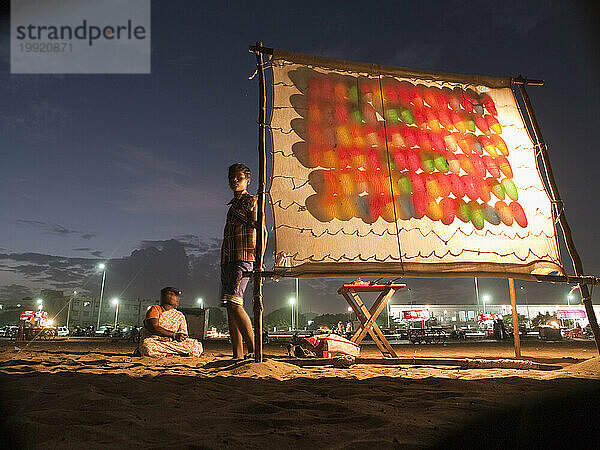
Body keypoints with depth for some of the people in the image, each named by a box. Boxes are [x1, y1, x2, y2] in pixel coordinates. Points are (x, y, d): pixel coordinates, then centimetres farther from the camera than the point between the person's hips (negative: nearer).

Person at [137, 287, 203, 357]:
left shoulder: (180, 316, 19)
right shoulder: (155, 309, 4)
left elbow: (184, 334, 15)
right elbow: (153, 327, -13)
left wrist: (179, 337, -10)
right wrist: (174, 335, -18)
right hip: (154, 340, -6)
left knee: (197, 346, -19)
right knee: (148, 346, -43)